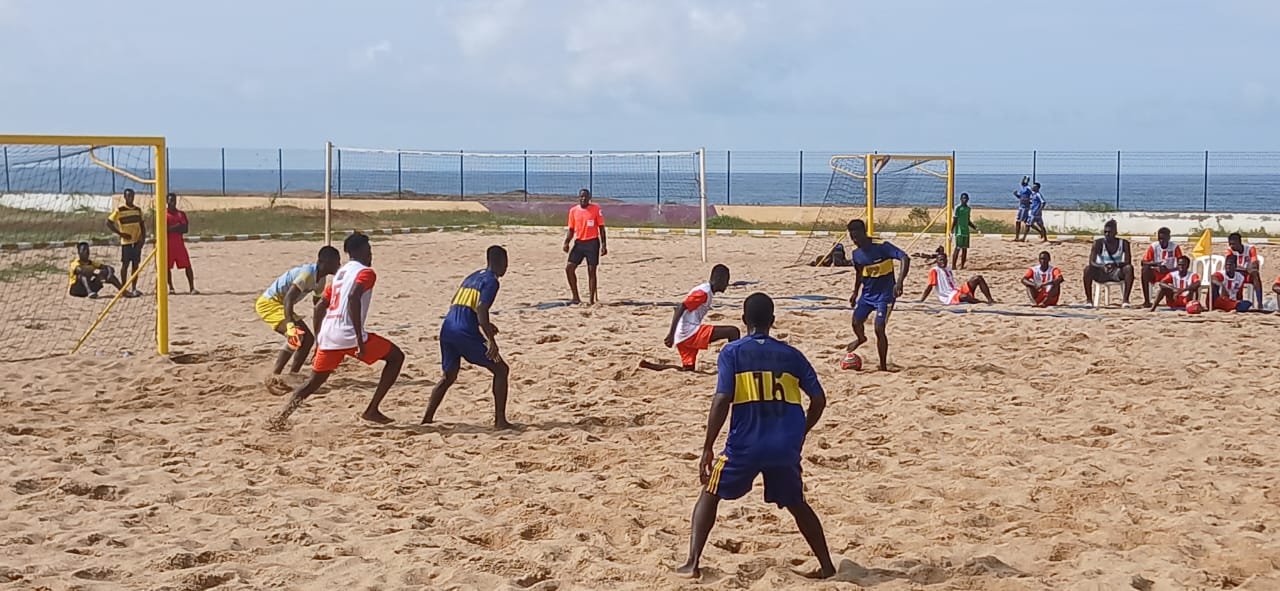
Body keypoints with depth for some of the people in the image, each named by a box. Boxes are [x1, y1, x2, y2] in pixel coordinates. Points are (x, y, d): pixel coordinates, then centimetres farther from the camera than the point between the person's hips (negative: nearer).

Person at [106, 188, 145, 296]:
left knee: (136, 265, 5)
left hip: (137, 241, 5)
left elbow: (142, 225, 14)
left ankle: (134, 288, 9)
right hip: (126, 242, -5)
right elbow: (108, 223, -7)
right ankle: (124, 288, 5)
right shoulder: (119, 210, -6)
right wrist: (120, 234, -12)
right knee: (125, 264, -1)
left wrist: (143, 237, 0)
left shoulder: (138, 210, 10)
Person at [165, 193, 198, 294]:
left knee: (187, 265, -5)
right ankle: (171, 288, 12)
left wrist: (171, 229, -10)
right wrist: (176, 227, -14)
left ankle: (192, 287, -5)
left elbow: (185, 229, 1)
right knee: (167, 267, 1)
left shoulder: (181, 214, 11)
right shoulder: (163, 214, 1)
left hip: (179, 243, 2)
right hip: (168, 243, -2)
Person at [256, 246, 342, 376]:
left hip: (279, 304, 10)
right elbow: (288, 298, -35)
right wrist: (291, 325, -44)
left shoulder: (320, 279, 5)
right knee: (298, 336, -26)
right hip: (268, 303, -10)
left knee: (308, 338, 8)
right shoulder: (308, 273, -25)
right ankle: (275, 376, -23)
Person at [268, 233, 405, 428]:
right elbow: (353, 298, -20)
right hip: (348, 335, -8)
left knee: (314, 382, 23)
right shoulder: (365, 272, -2)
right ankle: (372, 410, 3)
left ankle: (280, 417, 6)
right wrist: (360, 340, -22)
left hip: (327, 336, 8)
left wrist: (318, 339, 32)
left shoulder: (340, 273, 24)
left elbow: (320, 306, 24)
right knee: (396, 356, 7)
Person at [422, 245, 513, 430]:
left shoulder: (472, 277, 23)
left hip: (447, 330, 8)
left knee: (449, 377, 23)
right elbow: (481, 309, -16)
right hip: (465, 334, -8)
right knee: (501, 370, 4)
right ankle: (500, 420, -1)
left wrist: (484, 325, 36)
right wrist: (491, 341, -20)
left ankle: (426, 419, 15)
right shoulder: (491, 281, -2)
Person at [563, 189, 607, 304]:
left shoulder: (596, 209, -3)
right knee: (569, 268, -6)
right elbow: (571, 230, 11)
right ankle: (576, 297, 3)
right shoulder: (573, 211, 6)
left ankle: (592, 300, 5)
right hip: (578, 243, 3)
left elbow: (601, 228, -1)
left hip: (592, 243, -3)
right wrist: (566, 242, -5)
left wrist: (604, 245, -6)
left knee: (591, 271, -1)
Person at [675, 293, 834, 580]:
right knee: (797, 504, 25)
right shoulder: (791, 354, 8)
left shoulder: (732, 352, -1)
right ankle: (826, 565, 20)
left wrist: (707, 448, -5)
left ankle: (693, 563, 6)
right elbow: (819, 399, 6)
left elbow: (722, 400, -11)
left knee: (710, 494, 17)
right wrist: (798, 435, 21)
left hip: (745, 445, -3)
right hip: (785, 447, 3)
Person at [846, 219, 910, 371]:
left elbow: (905, 258, -31)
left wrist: (899, 281, -42)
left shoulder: (882, 247, -23)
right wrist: (855, 292, 19)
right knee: (856, 322, 4)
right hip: (867, 294, 6)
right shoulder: (856, 253, -2)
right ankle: (861, 338, 43)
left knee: (879, 329, -14)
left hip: (885, 295, -6)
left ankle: (883, 367, -1)